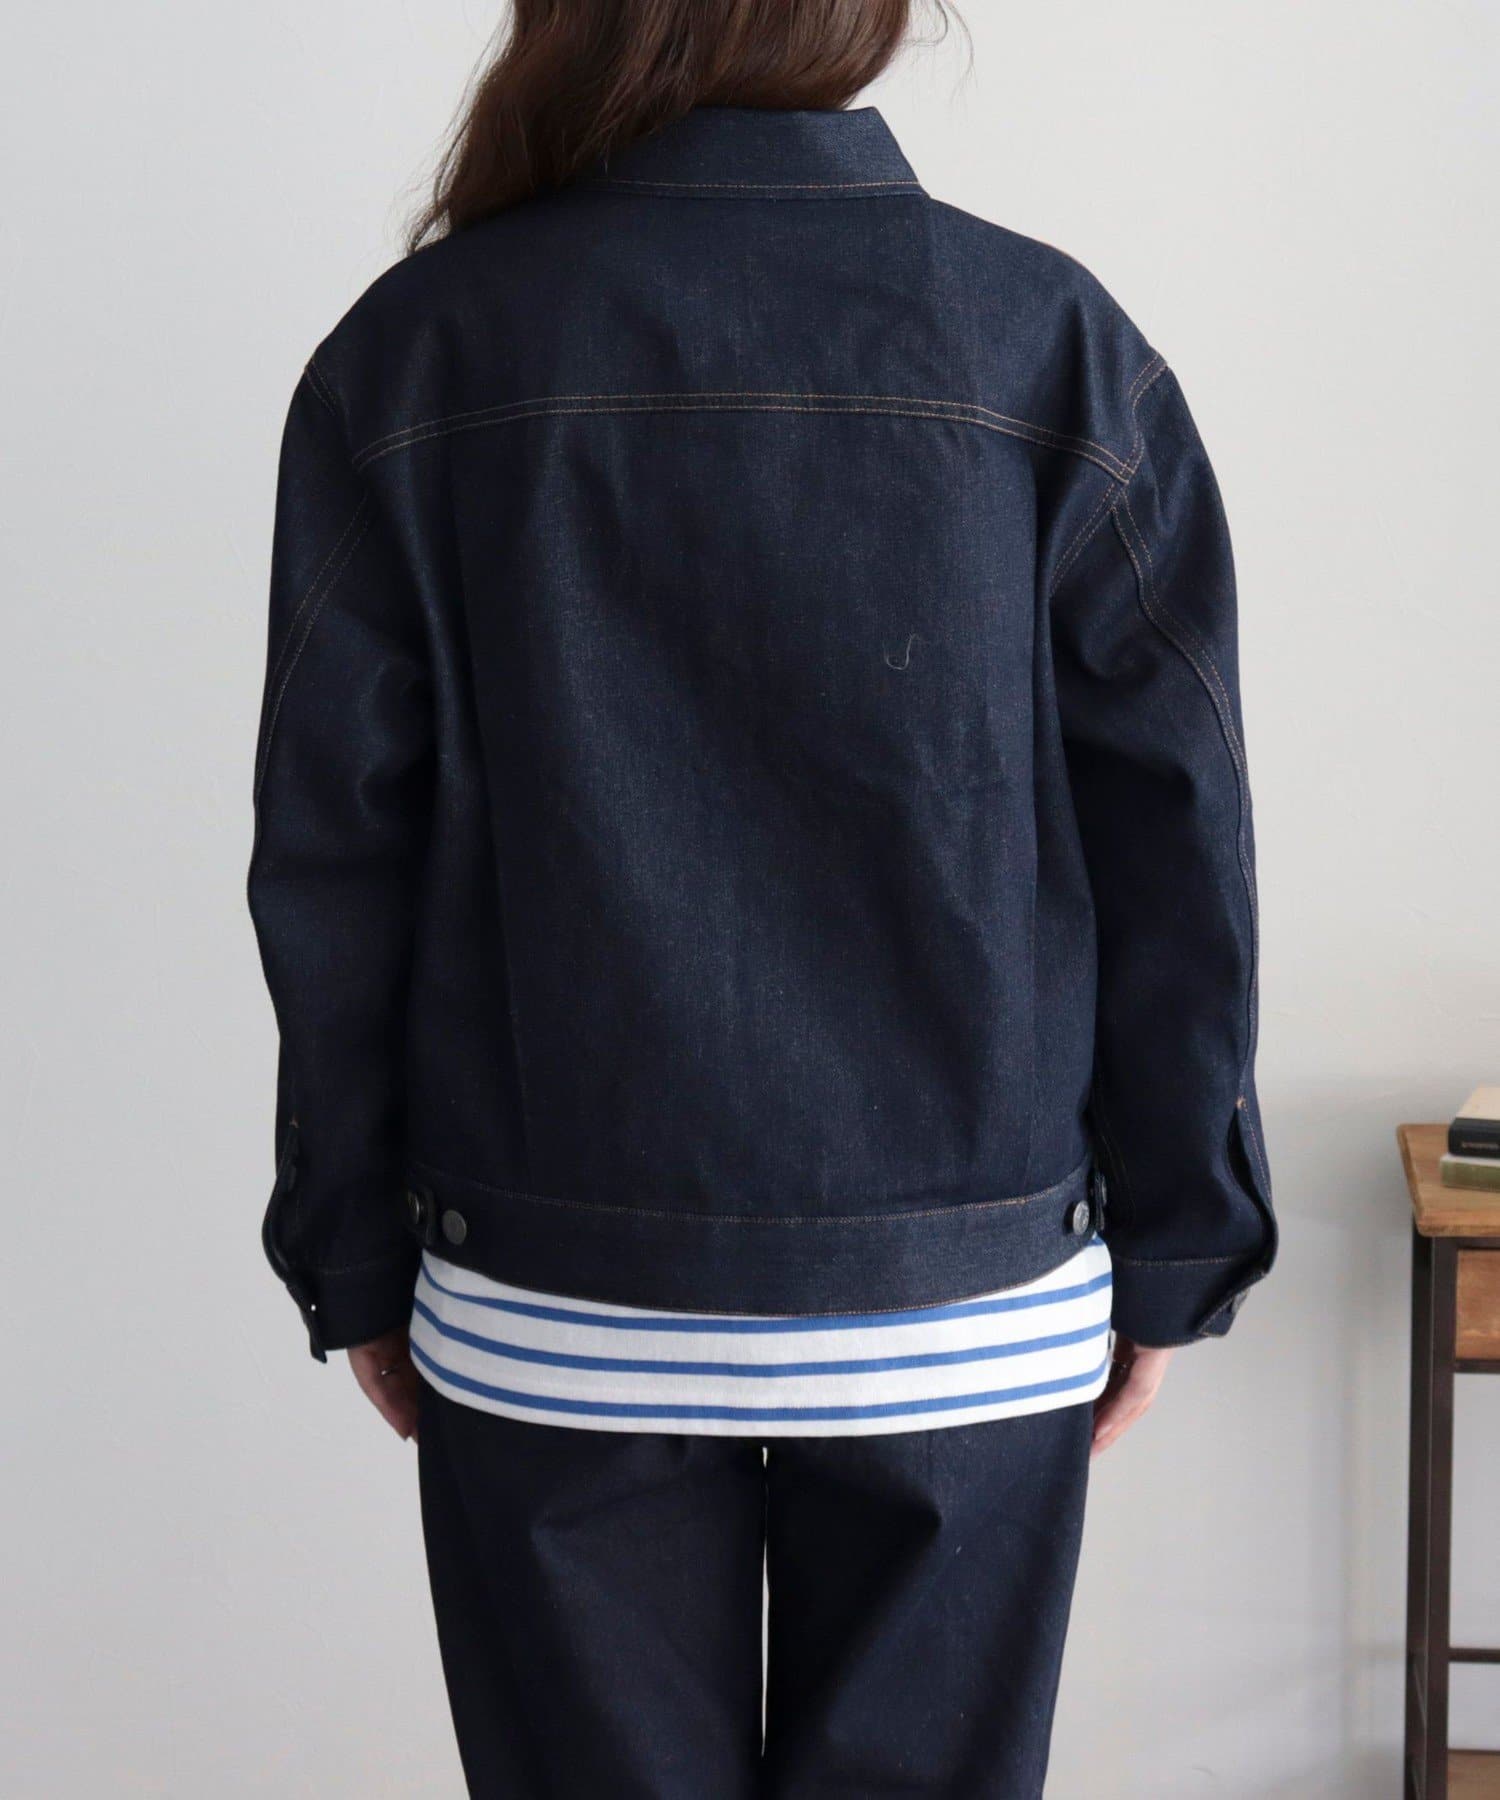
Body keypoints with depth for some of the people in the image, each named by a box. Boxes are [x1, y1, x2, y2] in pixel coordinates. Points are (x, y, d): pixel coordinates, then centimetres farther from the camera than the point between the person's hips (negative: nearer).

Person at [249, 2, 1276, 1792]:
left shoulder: (412, 357, -3)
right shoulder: (1056, 347, -3)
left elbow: (330, 868, -1)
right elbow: (1175, 844, -2)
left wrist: (356, 1265, 8)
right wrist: (1174, 1252, 7)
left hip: (552, 1315, 0)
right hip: (968, 1309, 0)